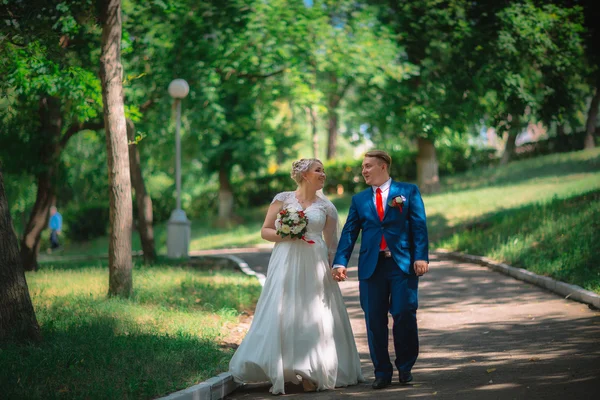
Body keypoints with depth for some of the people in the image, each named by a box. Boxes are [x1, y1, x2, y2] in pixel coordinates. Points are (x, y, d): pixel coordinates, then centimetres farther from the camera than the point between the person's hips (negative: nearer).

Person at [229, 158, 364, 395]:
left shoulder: (326, 207, 10)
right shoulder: (283, 199, 6)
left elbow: (332, 244, 9)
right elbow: (265, 231, 5)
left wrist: (334, 268, -3)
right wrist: (284, 235, -12)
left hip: (315, 267, 1)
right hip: (286, 264, -1)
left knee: (314, 317, -1)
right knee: (283, 316, -6)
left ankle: (311, 374, 5)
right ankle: (280, 373, 0)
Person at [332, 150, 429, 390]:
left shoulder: (408, 191, 7)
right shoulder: (359, 199, 14)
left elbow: (419, 226, 0)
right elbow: (349, 233, 7)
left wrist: (421, 257, -12)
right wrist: (340, 262, -5)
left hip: (403, 264, -3)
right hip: (371, 266, 3)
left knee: (405, 314, -6)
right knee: (375, 321, 2)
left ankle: (405, 367, 12)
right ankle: (382, 372, 11)